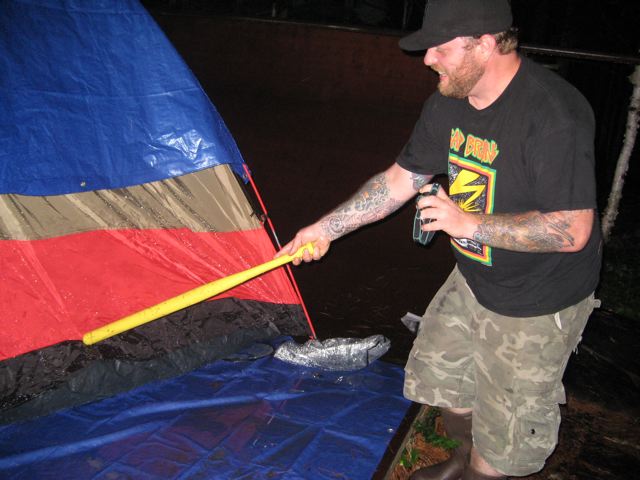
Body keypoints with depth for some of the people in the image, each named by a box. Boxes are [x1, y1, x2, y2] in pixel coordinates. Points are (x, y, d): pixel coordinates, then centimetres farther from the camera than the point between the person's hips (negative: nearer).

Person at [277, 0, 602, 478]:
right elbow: (402, 179, 4)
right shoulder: (448, 103, -5)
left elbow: (572, 231, -30)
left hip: (538, 303, -8)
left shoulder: (554, 113, -30)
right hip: (472, 280, 8)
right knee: (439, 375, 24)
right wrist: (327, 228, 3)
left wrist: (469, 223, -29)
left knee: (505, 431, 7)